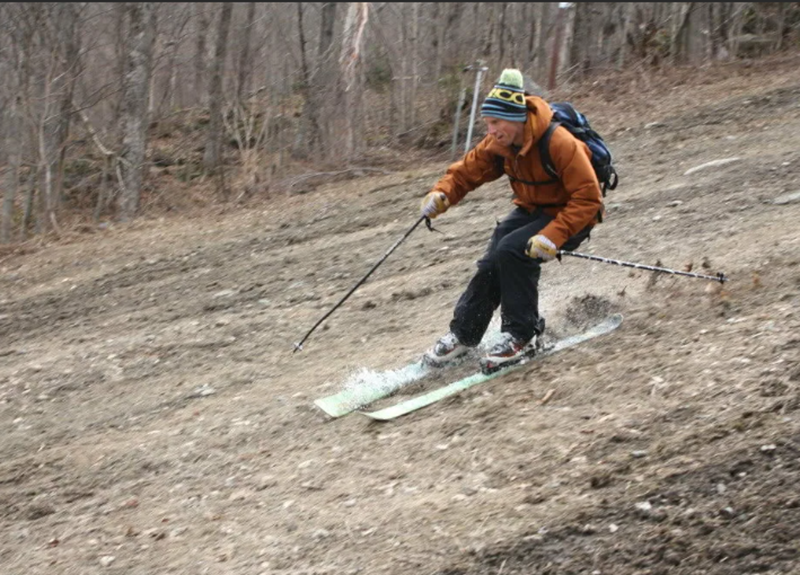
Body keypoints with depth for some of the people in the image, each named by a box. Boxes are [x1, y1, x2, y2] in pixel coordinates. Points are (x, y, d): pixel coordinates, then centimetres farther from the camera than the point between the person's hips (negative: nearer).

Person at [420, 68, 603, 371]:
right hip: (531, 210, 7)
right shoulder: (498, 144, -9)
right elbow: (467, 171, 3)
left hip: (571, 217, -7)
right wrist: (442, 194, -19)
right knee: (492, 263, -6)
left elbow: (588, 198, -30)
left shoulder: (559, 144, -31)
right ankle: (463, 334, 13)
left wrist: (552, 236, -38)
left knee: (513, 251, -27)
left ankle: (522, 335, -13)